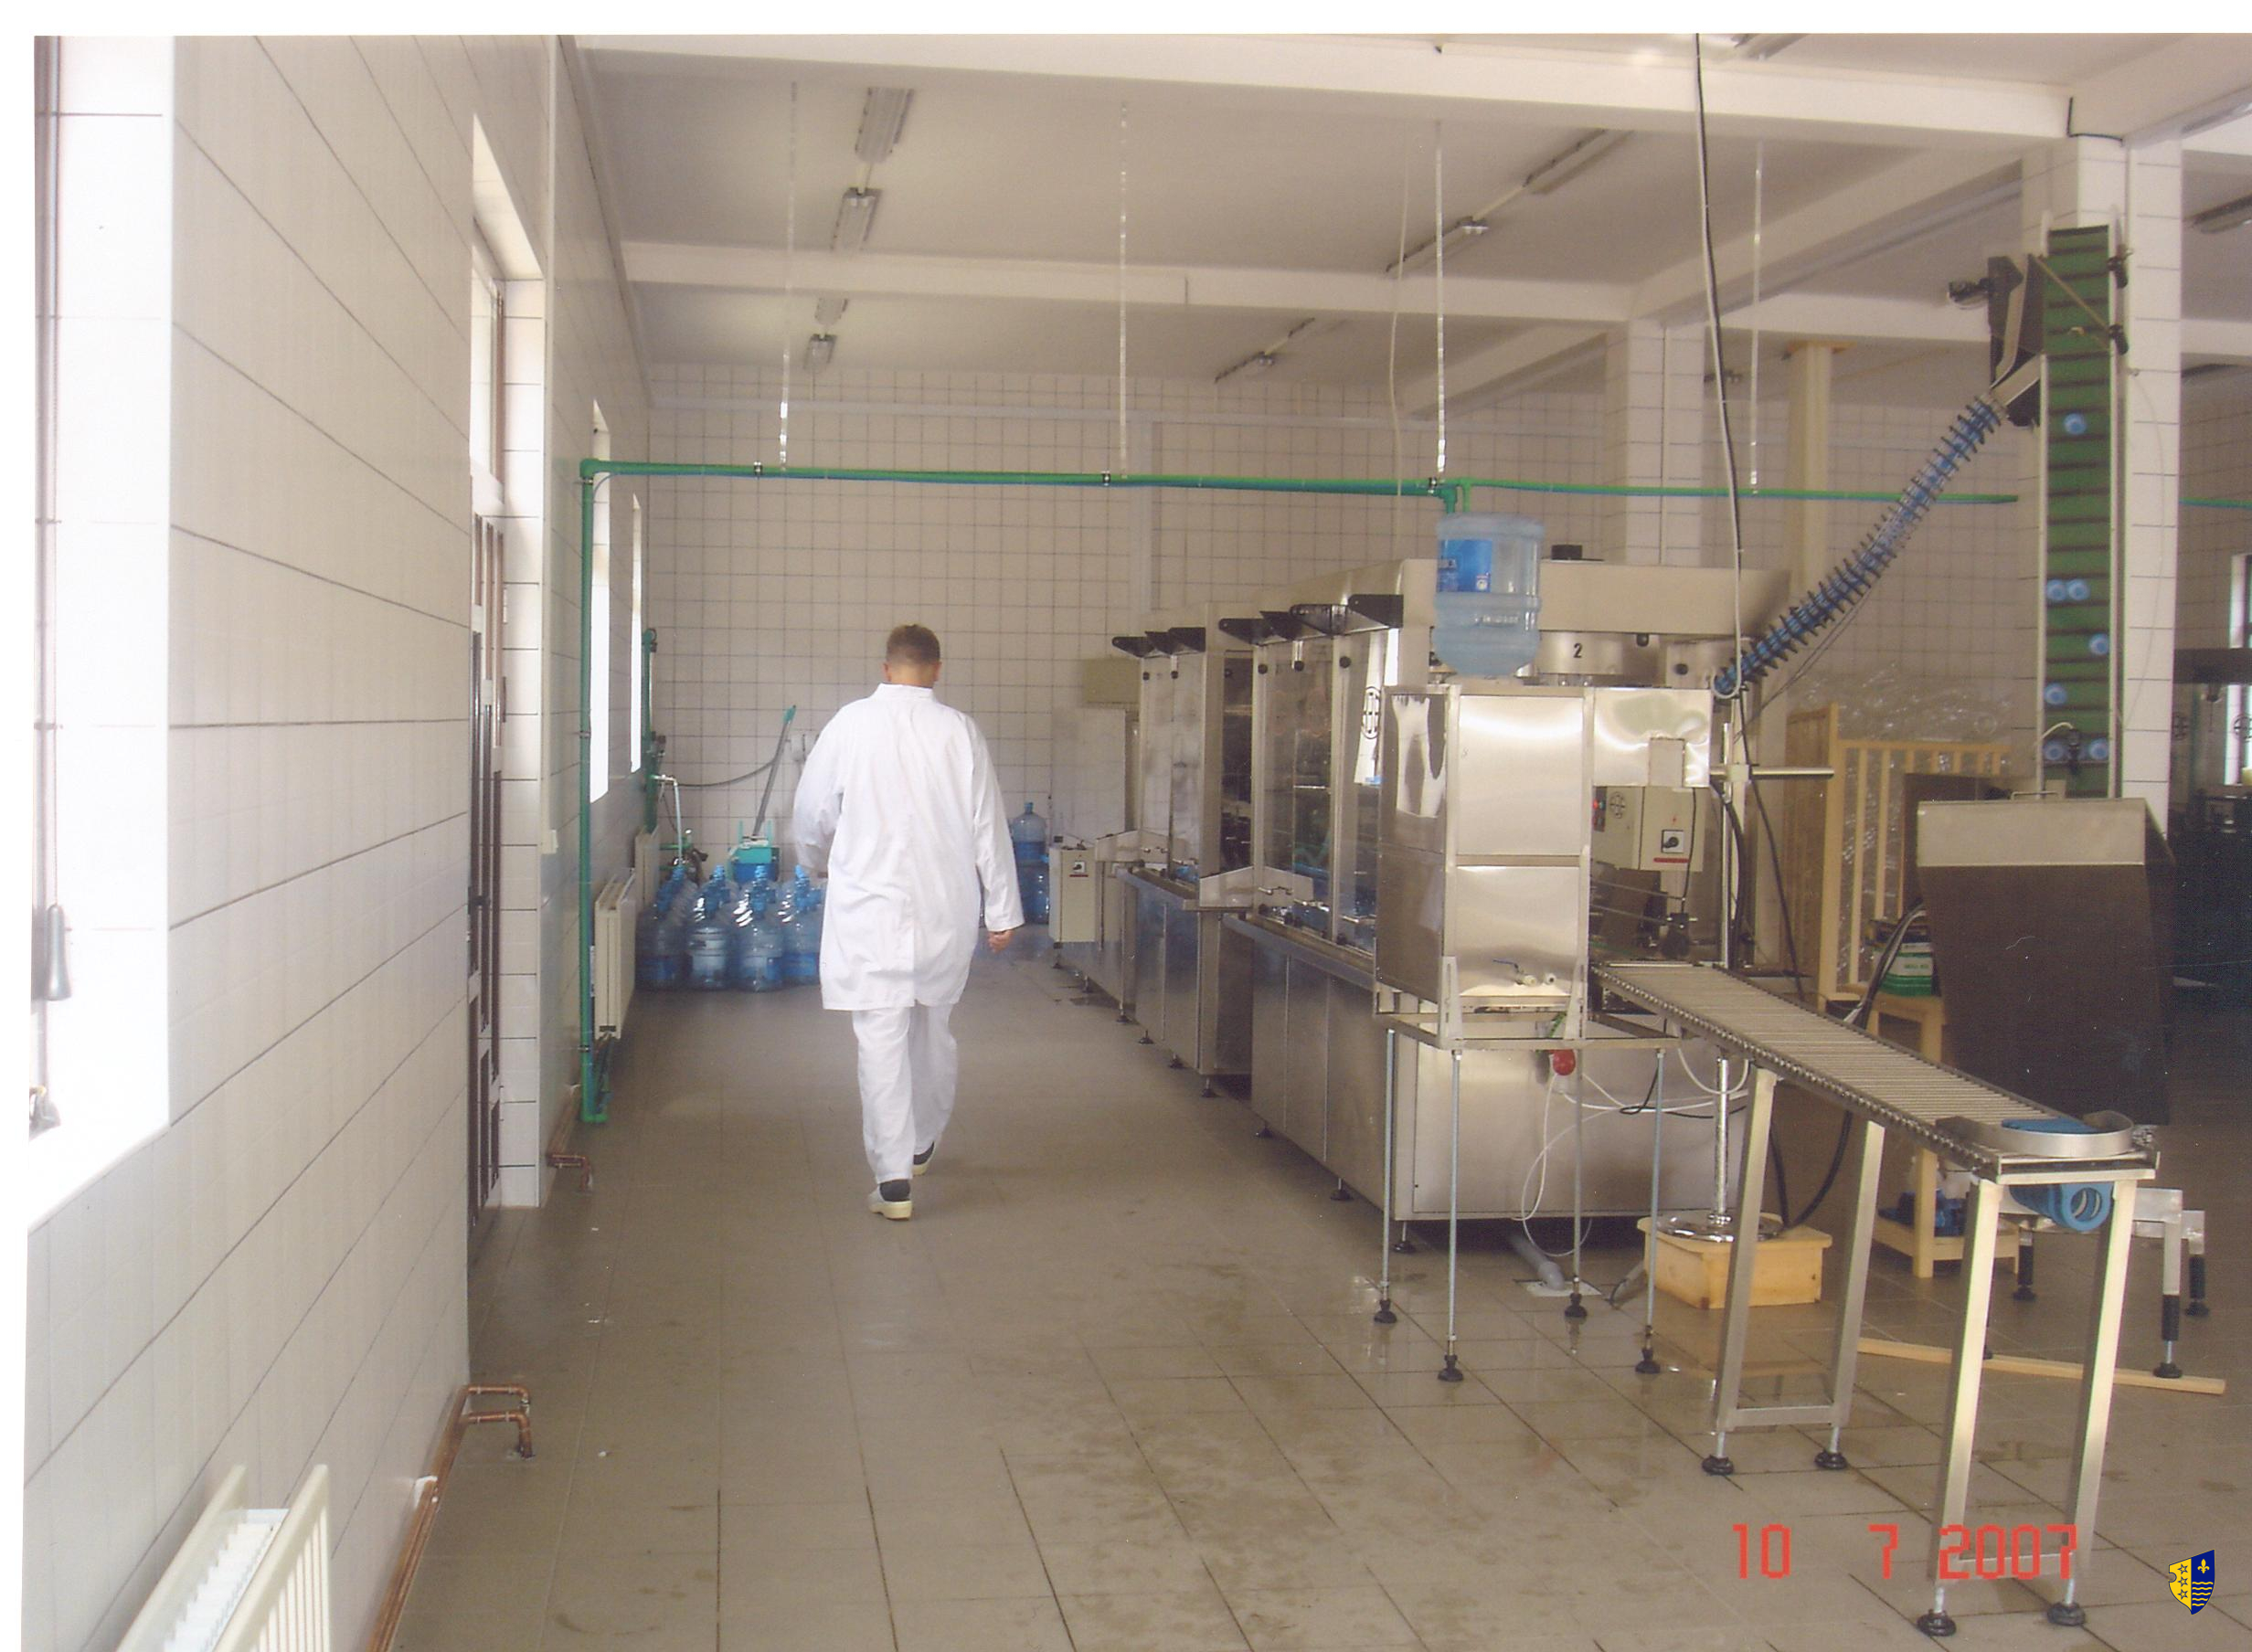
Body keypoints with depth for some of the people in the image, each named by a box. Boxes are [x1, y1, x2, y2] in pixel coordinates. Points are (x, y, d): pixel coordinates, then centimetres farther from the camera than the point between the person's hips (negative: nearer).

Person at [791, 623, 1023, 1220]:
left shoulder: (851, 725, -4)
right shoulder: (959, 731, -2)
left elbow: (812, 813, 6)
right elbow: (988, 825, 0)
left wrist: (818, 864, 28)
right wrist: (1002, 911, 7)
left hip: (869, 906, -2)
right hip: (944, 908, 2)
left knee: (881, 1039, -1)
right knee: (933, 1028, 19)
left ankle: (894, 1179, -3)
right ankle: (921, 1143, 37)